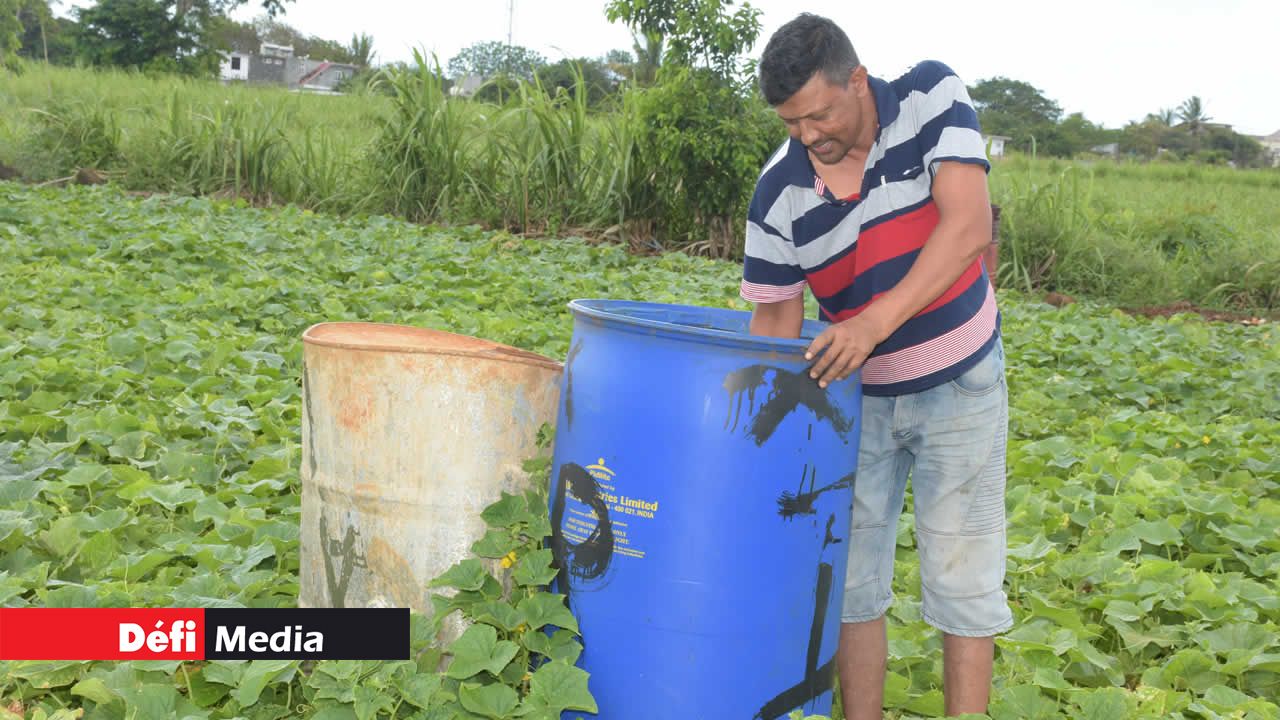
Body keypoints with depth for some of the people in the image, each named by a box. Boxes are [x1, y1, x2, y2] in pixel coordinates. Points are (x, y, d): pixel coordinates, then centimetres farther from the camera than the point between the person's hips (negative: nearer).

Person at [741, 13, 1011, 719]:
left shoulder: (931, 96, -14)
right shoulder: (777, 194, -12)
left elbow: (968, 225, -25)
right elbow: (774, 321, -6)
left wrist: (878, 321, -38)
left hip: (959, 386, -2)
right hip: (858, 395, 2)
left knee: (962, 579, 1)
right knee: (849, 577, 6)